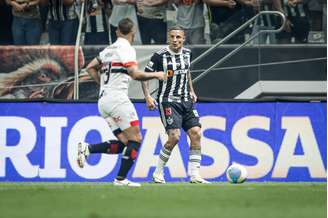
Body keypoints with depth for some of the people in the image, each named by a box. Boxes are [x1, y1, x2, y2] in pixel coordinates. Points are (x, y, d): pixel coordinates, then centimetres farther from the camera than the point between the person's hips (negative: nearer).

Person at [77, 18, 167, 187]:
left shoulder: (109, 49, 17)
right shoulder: (126, 49, -8)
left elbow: (90, 68, 25)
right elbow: (135, 74, -19)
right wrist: (155, 75, -5)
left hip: (103, 101, 8)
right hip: (117, 99, -8)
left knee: (124, 143, 7)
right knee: (135, 139, -3)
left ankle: (87, 149, -5)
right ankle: (121, 178, -7)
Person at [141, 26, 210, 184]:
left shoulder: (187, 53, 8)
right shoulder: (160, 56, -10)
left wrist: (191, 91, 21)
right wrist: (148, 97, -15)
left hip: (185, 101, 6)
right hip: (168, 101, -6)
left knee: (196, 133, -6)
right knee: (174, 136, -18)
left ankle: (194, 175, -1)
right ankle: (158, 173, -2)